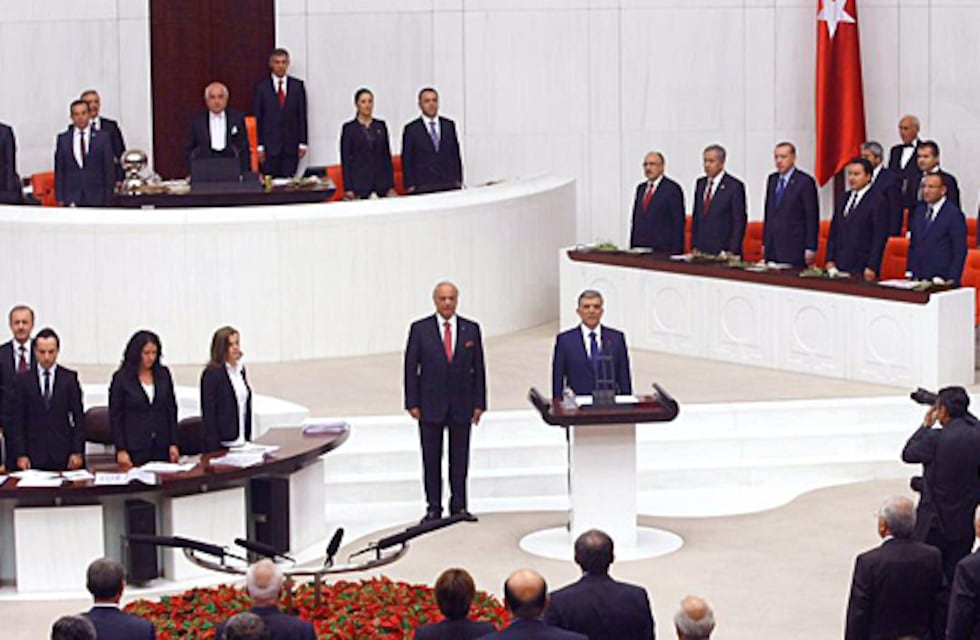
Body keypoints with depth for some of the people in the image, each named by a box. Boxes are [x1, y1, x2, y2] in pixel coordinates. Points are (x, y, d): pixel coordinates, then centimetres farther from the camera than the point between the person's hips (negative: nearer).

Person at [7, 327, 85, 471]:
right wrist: (20, 454, -4)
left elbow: (79, 417, 5)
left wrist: (77, 452, -3)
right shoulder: (23, 381, 6)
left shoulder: (70, 378, 6)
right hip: (34, 457, 0)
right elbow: (17, 421, 5)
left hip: (64, 456, 0)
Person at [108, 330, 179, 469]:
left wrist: (173, 444, 5)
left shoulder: (163, 375, 8)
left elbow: (171, 410, 12)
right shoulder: (121, 378, -2)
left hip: (161, 448, 3)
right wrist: (121, 450, -7)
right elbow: (115, 416, -1)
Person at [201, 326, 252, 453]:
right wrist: (213, 448, -16)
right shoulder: (212, 373, -8)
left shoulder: (240, 369, 13)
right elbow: (208, 413, -11)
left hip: (241, 441, 6)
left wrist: (248, 437, 12)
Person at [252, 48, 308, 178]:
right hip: (270, 145, -1)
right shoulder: (262, 87, 2)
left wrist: (302, 143, 2)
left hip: (291, 145, 1)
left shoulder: (297, 85, 6)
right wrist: (260, 146, -4)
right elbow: (258, 117, 2)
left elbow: (302, 115, 7)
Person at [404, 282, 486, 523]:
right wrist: (412, 403, -5)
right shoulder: (420, 329, 1)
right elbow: (410, 367, 1)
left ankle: (458, 506, 12)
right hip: (431, 404, -1)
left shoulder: (471, 329, 5)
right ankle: (433, 508, 8)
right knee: (431, 458, 3)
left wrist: (479, 403, 1)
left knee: (460, 458, 5)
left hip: (462, 404, 1)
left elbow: (478, 368, 6)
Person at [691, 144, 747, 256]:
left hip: (723, 252, -5)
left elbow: (739, 221, -8)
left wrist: (732, 252, -13)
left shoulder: (734, 186, -6)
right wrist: (694, 246, 10)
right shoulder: (700, 183, 13)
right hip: (700, 250, 5)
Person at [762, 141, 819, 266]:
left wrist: (810, 248, -11)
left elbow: (812, 217, -7)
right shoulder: (772, 179, 14)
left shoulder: (805, 181, -6)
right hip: (772, 249, 6)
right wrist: (764, 242, 14)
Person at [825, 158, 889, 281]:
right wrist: (830, 260, 8)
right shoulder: (844, 198, 15)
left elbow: (879, 238, -10)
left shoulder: (878, 201, -6)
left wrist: (872, 268, -14)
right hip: (839, 266, 6)